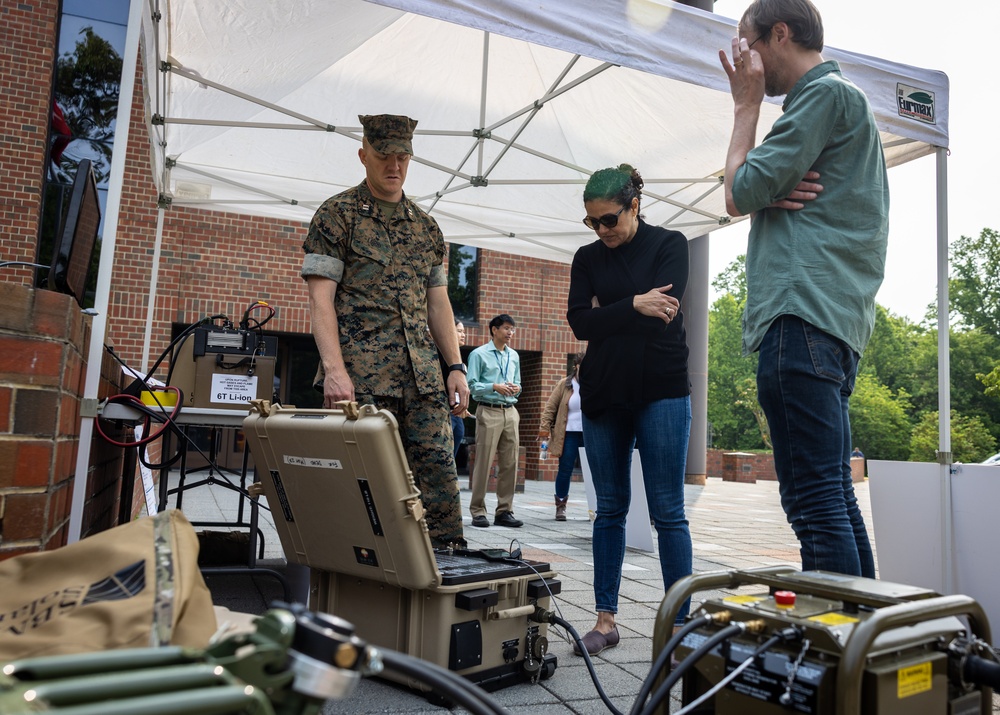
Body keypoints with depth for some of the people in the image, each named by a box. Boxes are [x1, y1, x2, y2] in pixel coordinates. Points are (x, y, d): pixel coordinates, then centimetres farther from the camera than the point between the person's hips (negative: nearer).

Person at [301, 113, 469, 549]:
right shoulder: (338, 214, 3)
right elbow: (320, 297, -5)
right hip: (362, 374, -4)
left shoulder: (426, 227, 19)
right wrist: (334, 368, -17)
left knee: (439, 466, -1)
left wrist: (457, 367, 9)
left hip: (423, 373, 5)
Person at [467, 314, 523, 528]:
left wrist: (516, 388, -1)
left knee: (510, 463, 4)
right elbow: (472, 385, -5)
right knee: (484, 462, -5)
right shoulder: (479, 354, -1)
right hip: (488, 412, -6)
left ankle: (504, 511, 13)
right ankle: (478, 511, 3)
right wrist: (494, 387, -18)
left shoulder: (514, 356, 17)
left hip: (510, 412, 6)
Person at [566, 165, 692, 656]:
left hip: (661, 392, -3)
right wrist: (633, 306, -12)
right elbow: (580, 324, -2)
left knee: (667, 511, -3)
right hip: (603, 395, 4)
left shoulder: (669, 245, 3)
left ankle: (681, 622, 4)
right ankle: (605, 619, 14)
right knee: (609, 508, 6)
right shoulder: (587, 259, 12)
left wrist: (605, 316, -4)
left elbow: (663, 314, -12)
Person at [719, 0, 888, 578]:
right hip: (837, 324, 10)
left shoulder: (828, 92, -1)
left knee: (815, 501, -11)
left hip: (803, 317, -10)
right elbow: (758, 198, 25)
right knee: (835, 498, 11)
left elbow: (741, 194, -5)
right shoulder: (842, 99, 30)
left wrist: (747, 105, 7)